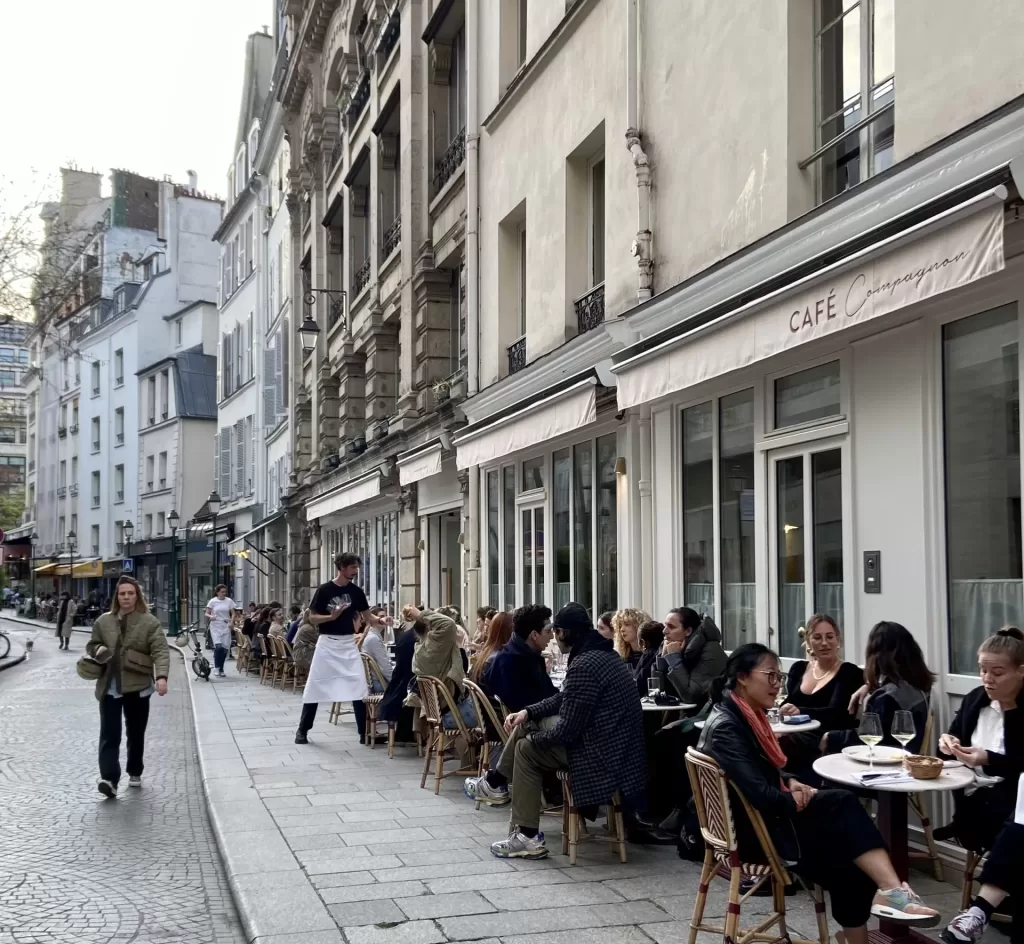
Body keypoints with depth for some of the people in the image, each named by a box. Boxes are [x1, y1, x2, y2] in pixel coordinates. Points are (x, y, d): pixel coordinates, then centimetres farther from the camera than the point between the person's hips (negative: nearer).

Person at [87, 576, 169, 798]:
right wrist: (99, 651, -5)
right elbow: (91, 645, 21)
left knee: (136, 733, 12)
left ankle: (135, 773, 29)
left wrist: (161, 676, -28)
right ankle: (109, 779, -17)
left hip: (137, 685, -1)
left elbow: (160, 651, -11)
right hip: (109, 687, 2)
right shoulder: (104, 621, 8)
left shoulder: (149, 622, -3)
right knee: (109, 734, -9)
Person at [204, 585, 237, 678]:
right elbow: (207, 614, 3)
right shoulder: (212, 601, 0)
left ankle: (221, 669, 16)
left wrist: (231, 622, -11)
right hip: (215, 627, -2)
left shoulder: (229, 601, 4)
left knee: (225, 648, 1)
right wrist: (210, 616, -19)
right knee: (218, 646, -18)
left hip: (226, 627, 2)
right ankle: (217, 668, -3)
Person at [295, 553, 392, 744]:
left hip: (348, 643, 3)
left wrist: (381, 620, -13)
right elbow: (312, 618, -5)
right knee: (315, 687, 1)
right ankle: (302, 730, 14)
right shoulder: (324, 590, -7)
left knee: (359, 687, -4)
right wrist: (331, 616, -22)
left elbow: (368, 618, 7)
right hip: (327, 643, -3)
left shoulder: (356, 591, 4)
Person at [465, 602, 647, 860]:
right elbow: (563, 698, 19)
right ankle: (496, 782, 31)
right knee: (527, 724, 15)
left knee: (526, 749, 4)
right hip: (617, 746, 10)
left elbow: (567, 730, -21)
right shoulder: (602, 654, 9)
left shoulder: (583, 666, -23)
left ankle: (527, 838, 8)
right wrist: (528, 712, 9)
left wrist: (532, 739, -3)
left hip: (604, 754, -10)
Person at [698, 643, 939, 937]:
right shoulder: (726, 727, -21)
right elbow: (759, 794, -28)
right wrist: (795, 801, -10)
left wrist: (790, 782, 2)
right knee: (841, 805, -18)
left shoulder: (746, 714, 9)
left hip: (767, 817, 9)